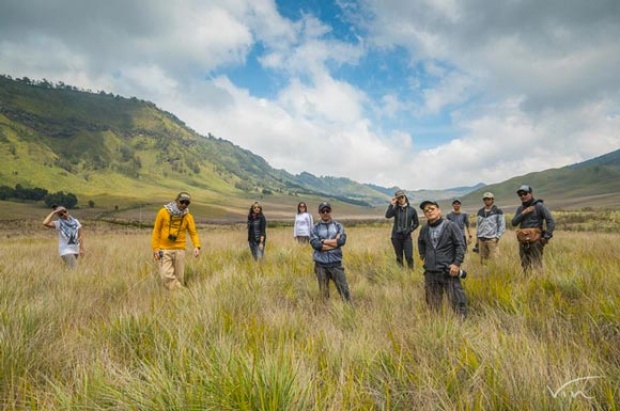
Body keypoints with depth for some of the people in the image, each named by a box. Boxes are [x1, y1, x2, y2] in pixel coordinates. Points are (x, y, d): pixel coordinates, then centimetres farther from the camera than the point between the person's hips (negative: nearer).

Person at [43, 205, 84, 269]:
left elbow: (80, 235, 6)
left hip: (75, 250, 5)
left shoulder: (75, 221, 5)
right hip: (65, 251, -5)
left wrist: (81, 248, -1)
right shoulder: (58, 223, -7)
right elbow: (45, 223, -26)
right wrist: (53, 212, -19)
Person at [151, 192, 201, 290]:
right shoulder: (163, 212, -4)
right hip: (164, 250, -1)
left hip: (179, 249, 2)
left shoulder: (188, 216, 0)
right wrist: (155, 248, -5)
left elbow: (193, 233, -1)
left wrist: (197, 246, -20)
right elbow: (156, 231, 1)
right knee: (167, 276, -15)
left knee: (179, 277, 4)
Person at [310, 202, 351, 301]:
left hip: (335, 263, 0)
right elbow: (315, 244, -10)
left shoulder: (338, 226, 8)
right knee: (323, 291, 7)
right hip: (321, 264, 0)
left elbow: (342, 240, -8)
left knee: (344, 288, -3)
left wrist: (324, 241, -7)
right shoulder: (315, 228, 5)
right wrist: (334, 242, -9)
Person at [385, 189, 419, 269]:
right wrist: (391, 204, -21)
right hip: (396, 236, 1)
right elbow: (387, 216, -19)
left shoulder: (412, 210, 2)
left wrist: (409, 230, -3)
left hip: (407, 237, -1)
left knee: (409, 257, -9)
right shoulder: (395, 209, 0)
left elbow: (416, 223, 11)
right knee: (399, 257, 7)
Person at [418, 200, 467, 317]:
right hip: (430, 272, 4)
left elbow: (460, 245, -7)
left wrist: (457, 263, -13)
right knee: (432, 303, 12)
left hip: (448, 271, -4)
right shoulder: (424, 229, 8)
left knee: (457, 301, -4)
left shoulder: (450, 226, -6)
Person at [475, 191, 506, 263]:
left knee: (493, 259, -12)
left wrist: (498, 237, -8)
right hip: (481, 239, 5)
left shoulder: (498, 211, 3)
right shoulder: (480, 212, 17)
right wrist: (477, 238, 17)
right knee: (482, 260, 4)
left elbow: (502, 224, 0)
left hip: (492, 239, -5)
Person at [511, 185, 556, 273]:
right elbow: (514, 223, 4)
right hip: (523, 242, 6)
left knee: (536, 267, -10)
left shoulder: (540, 206, -2)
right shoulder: (520, 209, 15)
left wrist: (547, 236, -15)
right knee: (525, 268, 8)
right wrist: (523, 213, -7)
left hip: (535, 241, -6)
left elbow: (551, 221, -8)